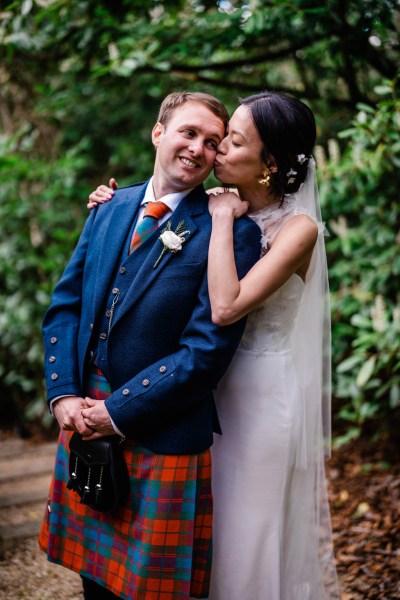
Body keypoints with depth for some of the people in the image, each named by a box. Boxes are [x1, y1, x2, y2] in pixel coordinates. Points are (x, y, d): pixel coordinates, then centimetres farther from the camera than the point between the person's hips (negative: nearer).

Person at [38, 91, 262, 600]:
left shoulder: (232, 232, -11)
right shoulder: (111, 208, 8)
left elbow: (208, 348, -17)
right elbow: (65, 304, 9)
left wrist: (118, 412, -15)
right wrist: (63, 393, -4)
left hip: (163, 440, -5)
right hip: (85, 424, 5)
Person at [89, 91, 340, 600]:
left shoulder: (298, 228, -17)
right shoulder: (219, 204, 0)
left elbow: (225, 307, -30)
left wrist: (223, 218, -22)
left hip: (265, 395, -6)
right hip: (212, 386, 6)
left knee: (255, 535, 9)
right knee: (212, 530, 18)